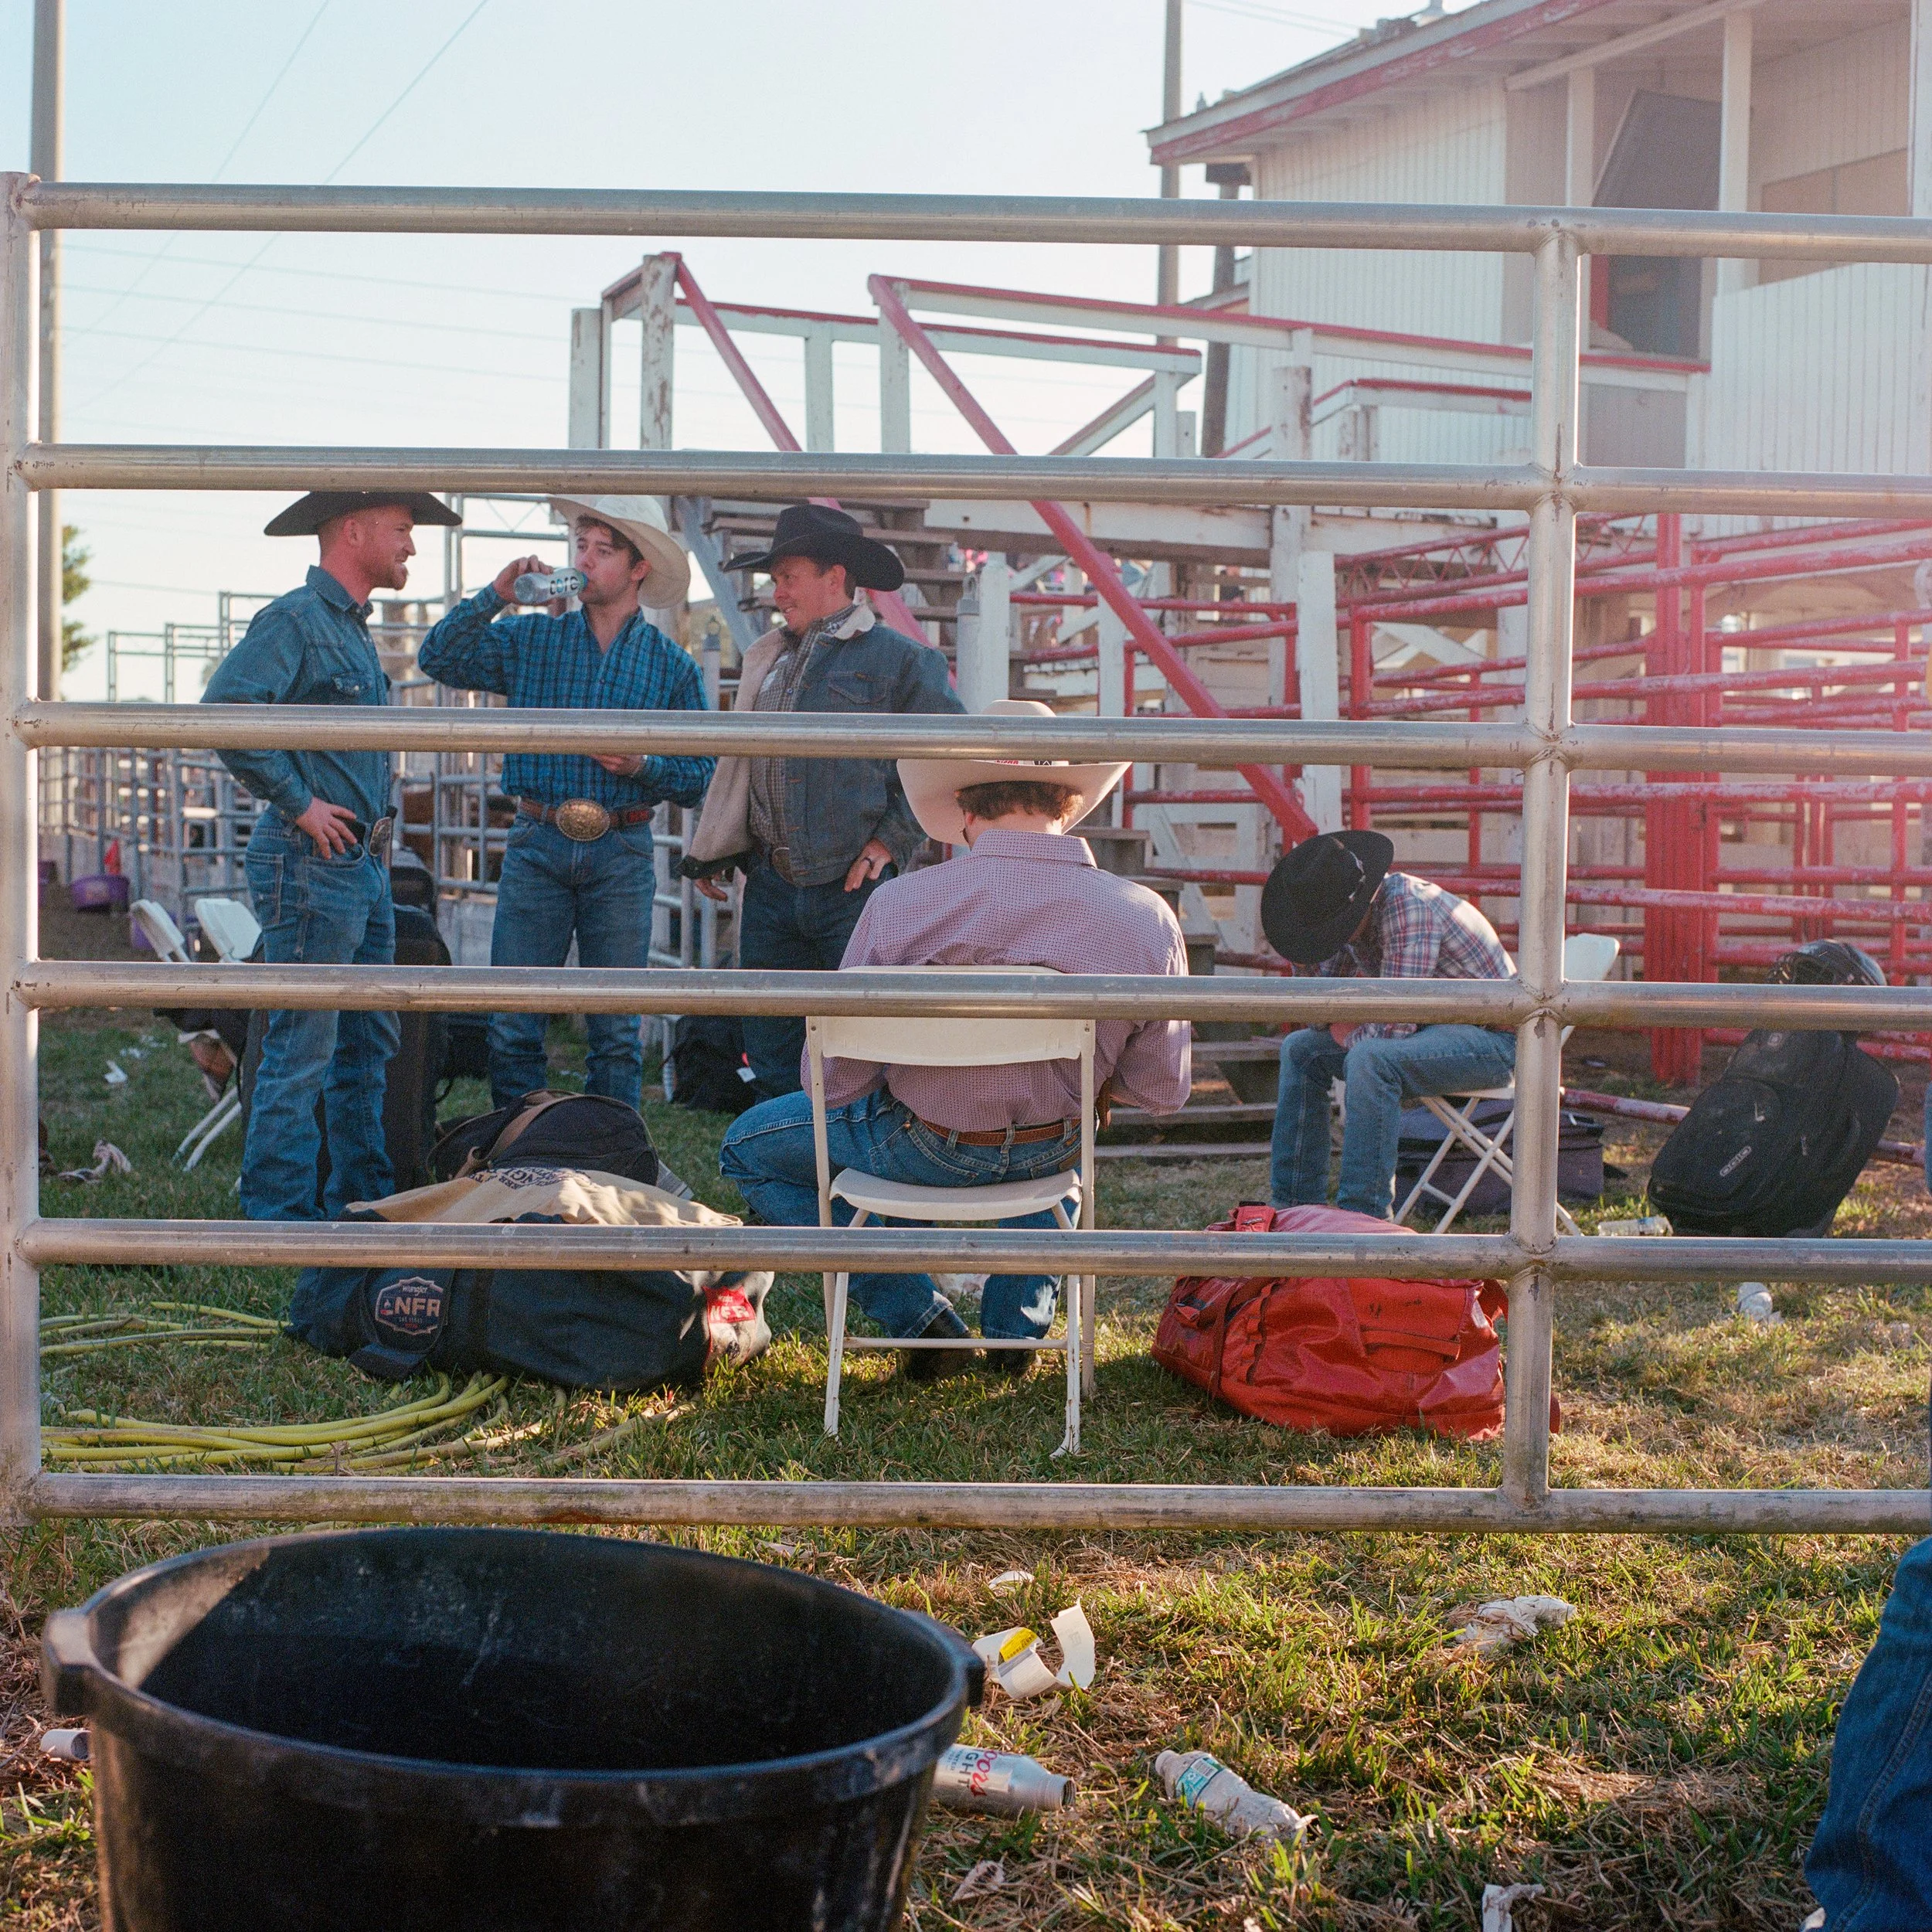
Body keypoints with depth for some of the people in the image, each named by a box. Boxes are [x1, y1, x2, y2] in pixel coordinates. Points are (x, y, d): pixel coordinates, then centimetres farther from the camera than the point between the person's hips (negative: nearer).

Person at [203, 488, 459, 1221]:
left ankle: (363, 1200, 22)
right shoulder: (294, 620, -11)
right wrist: (299, 803, -20)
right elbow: (224, 709, -25)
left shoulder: (353, 630, 19)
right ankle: (281, 1213, 0)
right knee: (303, 1047, -6)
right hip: (311, 861, -10)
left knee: (369, 1044, 13)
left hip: (363, 864, 10)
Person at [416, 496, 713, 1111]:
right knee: (513, 1025, 0)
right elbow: (438, 659, 0)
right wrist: (496, 594, -7)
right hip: (537, 845, 1)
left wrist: (641, 767, -14)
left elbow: (702, 776, 4)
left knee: (616, 1031, 3)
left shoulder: (671, 664, 6)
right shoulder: (532, 639, 9)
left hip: (621, 855, -1)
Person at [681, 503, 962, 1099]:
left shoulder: (901, 660, -4)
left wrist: (892, 840, -8)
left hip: (854, 891, -6)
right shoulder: (768, 658, 16)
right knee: (771, 1058, 9)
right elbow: (736, 762, 23)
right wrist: (712, 853, 19)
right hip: (771, 889, 6)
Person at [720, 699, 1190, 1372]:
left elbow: (835, 1078, -14)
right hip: (1048, 1157, 3)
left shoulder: (897, 903, -23)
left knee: (749, 1148, 24)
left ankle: (921, 1319, 15)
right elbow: (1161, 1090, -7)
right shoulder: (1147, 919, -19)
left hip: (920, 1146, -3)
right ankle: (1018, 1324, 38)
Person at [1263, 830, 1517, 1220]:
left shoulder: (1407, 906, -27)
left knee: (1370, 1059, -34)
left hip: (1488, 1038, -10)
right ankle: (1293, 1205, 7)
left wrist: (1348, 1036, -10)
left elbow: (1395, 1024, -29)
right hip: (1429, 1028, 10)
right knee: (1300, 1049, 7)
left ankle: (1363, 1216, -27)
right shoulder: (1357, 913, 1)